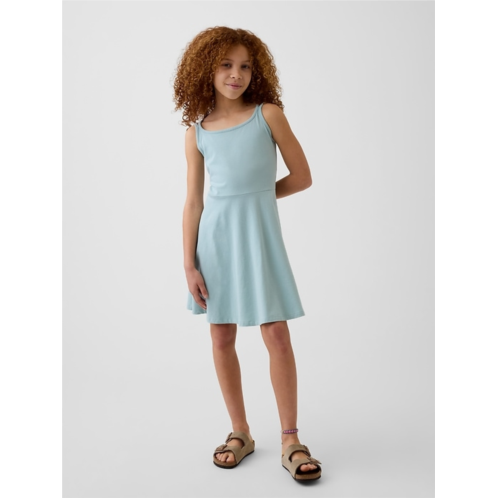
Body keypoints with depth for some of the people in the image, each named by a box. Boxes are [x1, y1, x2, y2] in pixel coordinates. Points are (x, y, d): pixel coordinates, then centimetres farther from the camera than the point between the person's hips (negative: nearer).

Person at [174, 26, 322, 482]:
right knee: (222, 338, 7)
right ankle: (241, 432, 23)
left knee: (276, 334, -3)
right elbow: (194, 203, 3)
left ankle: (290, 439, 11)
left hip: (259, 231, -2)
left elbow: (302, 177, 2)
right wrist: (189, 265, -1)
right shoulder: (197, 132, 5)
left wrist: (255, 196, 7)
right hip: (215, 235, 2)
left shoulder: (268, 114, 0)